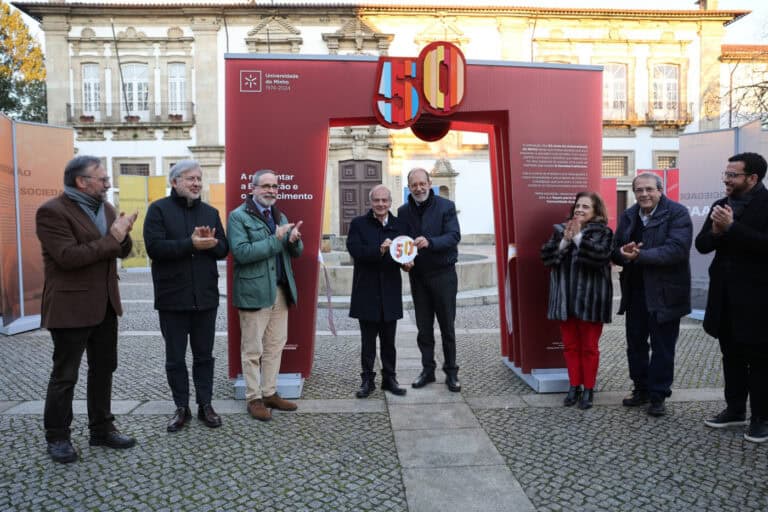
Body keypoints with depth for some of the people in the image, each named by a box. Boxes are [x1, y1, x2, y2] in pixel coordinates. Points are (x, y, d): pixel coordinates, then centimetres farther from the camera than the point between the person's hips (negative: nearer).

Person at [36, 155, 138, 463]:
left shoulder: (106, 208, 10)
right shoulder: (52, 211, -14)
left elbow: (122, 251, 12)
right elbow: (68, 256, -24)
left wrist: (122, 236, -10)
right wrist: (111, 239, -21)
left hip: (105, 304, 8)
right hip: (71, 307, -8)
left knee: (103, 369, 14)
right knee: (65, 375, 4)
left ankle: (101, 429, 27)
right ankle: (57, 437, 20)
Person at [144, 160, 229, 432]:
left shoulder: (210, 212, 11)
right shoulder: (159, 209, -3)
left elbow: (223, 249, 6)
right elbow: (154, 247, -16)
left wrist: (210, 242, -16)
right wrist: (191, 243, -24)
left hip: (205, 296, 3)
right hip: (172, 298, -3)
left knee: (204, 355, 12)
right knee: (175, 357, 8)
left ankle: (205, 405, 24)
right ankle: (182, 408, 23)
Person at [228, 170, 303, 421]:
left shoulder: (280, 216, 17)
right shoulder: (238, 216, -6)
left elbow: (296, 252, 15)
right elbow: (241, 252, -19)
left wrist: (294, 240, -8)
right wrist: (276, 239, -19)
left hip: (280, 291, 7)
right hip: (254, 291, -7)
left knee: (276, 345, 12)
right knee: (253, 349, 3)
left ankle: (270, 393, 24)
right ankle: (254, 398, 14)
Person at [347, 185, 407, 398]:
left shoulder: (399, 225, 6)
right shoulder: (358, 224, -1)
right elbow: (355, 250, -14)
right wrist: (380, 250, -27)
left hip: (390, 292, 2)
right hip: (366, 291, -2)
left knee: (389, 340, 12)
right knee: (368, 340, 8)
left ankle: (389, 378, 25)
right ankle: (368, 380, 20)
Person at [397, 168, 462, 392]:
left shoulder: (446, 206, -6)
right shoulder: (403, 211, 5)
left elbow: (454, 236, -16)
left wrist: (429, 242, -32)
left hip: (443, 274, -3)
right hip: (417, 275, 3)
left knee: (447, 326, 4)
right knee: (423, 327, 10)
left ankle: (451, 372, 16)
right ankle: (427, 369, 21)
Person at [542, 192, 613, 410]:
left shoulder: (602, 232, -3)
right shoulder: (561, 229, 9)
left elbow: (601, 255, -20)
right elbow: (546, 256, -1)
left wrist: (578, 237, -21)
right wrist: (564, 241, -14)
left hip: (590, 299, -4)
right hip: (565, 298, 4)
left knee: (589, 347, 5)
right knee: (570, 346, 11)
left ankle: (588, 389, 17)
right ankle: (574, 386, 23)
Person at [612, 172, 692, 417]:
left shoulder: (678, 213, -10)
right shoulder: (628, 216, 8)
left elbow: (677, 249, -23)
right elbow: (616, 250, 8)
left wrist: (639, 255, -28)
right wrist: (623, 253, -16)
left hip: (664, 293, -6)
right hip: (635, 291, 6)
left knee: (662, 347, 5)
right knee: (635, 343, 15)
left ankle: (658, 396, 19)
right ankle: (641, 389, 31)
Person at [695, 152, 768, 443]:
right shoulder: (721, 205, 9)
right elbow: (702, 245, 5)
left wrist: (731, 227, -24)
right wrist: (715, 231, -14)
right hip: (725, 296, 6)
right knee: (731, 356, 16)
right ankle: (735, 409, 29)